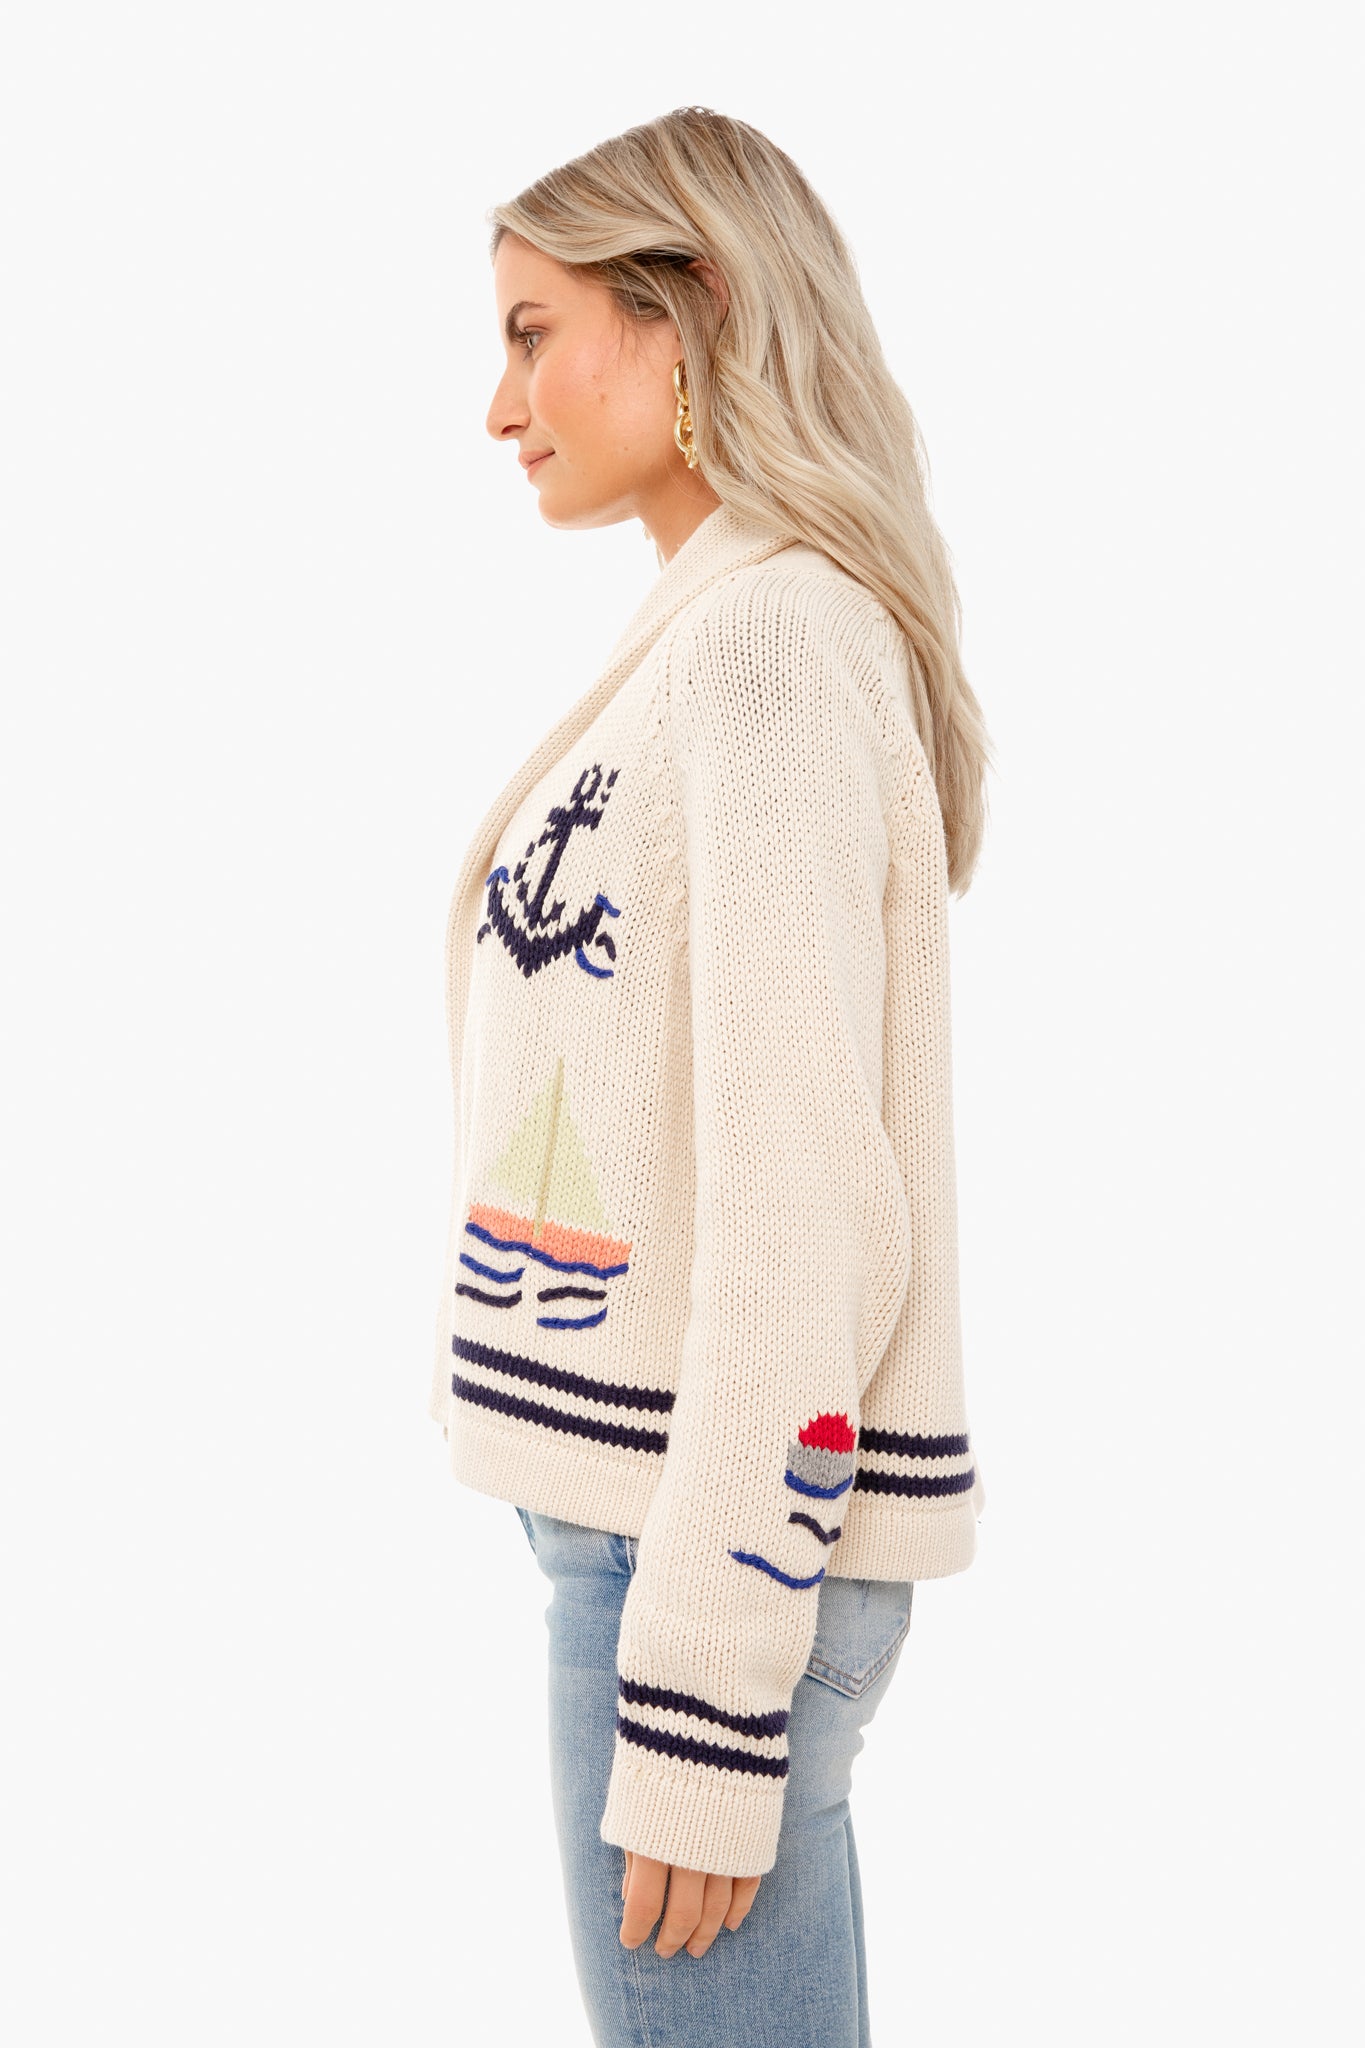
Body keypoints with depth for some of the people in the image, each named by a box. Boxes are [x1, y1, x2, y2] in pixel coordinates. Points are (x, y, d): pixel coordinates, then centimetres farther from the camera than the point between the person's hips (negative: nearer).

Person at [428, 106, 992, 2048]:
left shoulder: (778, 648, -15)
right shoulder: (715, 647, 15)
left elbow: (807, 1206, -20)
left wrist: (705, 1694, -19)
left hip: (713, 1542, -9)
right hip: (658, 1503, 9)